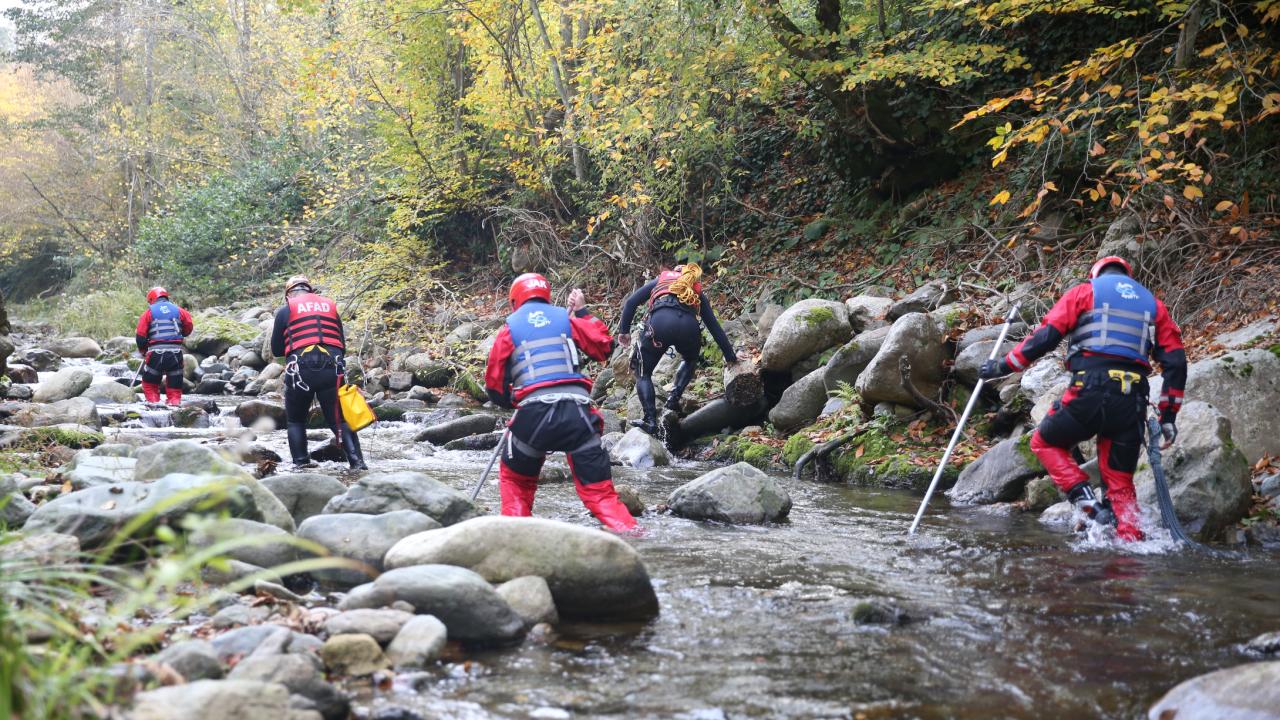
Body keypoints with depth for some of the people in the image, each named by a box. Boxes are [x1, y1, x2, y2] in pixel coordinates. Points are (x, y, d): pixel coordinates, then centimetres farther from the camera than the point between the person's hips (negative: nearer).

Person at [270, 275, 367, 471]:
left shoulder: (285, 310, 10)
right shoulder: (331, 306, 19)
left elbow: (276, 350, 14)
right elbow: (342, 345, 19)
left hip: (300, 369, -2)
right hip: (333, 366, 2)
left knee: (295, 421, 16)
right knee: (339, 420, 5)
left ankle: (301, 462, 3)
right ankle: (356, 460, -11)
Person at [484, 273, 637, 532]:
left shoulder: (510, 328, 13)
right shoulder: (566, 318, 16)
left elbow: (494, 385, 12)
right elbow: (604, 347, 18)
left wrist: (512, 401, 33)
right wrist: (583, 312, 28)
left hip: (533, 413, -1)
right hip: (577, 410, 1)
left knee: (515, 481, 25)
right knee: (599, 491, 4)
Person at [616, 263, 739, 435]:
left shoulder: (661, 279, 34)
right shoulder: (697, 291, 34)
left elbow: (631, 302, 23)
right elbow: (714, 326, 33)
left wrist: (624, 330, 29)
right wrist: (730, 356, 37)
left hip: (659, 322, -1)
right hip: (688, 326, 2)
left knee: (643, 374, 16)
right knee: (690, 361, 35)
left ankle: (650, 420, -1)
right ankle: (675, 397, 14)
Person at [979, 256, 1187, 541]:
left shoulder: (1084, 292, 13)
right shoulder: (1153, 304, 24)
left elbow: (1045, 336, 1)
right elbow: (1176, 361, 17)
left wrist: (1004, 367, 10)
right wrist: (1168, 415, 19)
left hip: (1089, 391, -4)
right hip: (1132, 402, 4)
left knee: (1044, 442, 19)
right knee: (1121, 481, 14)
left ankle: (1088, 503, 1)